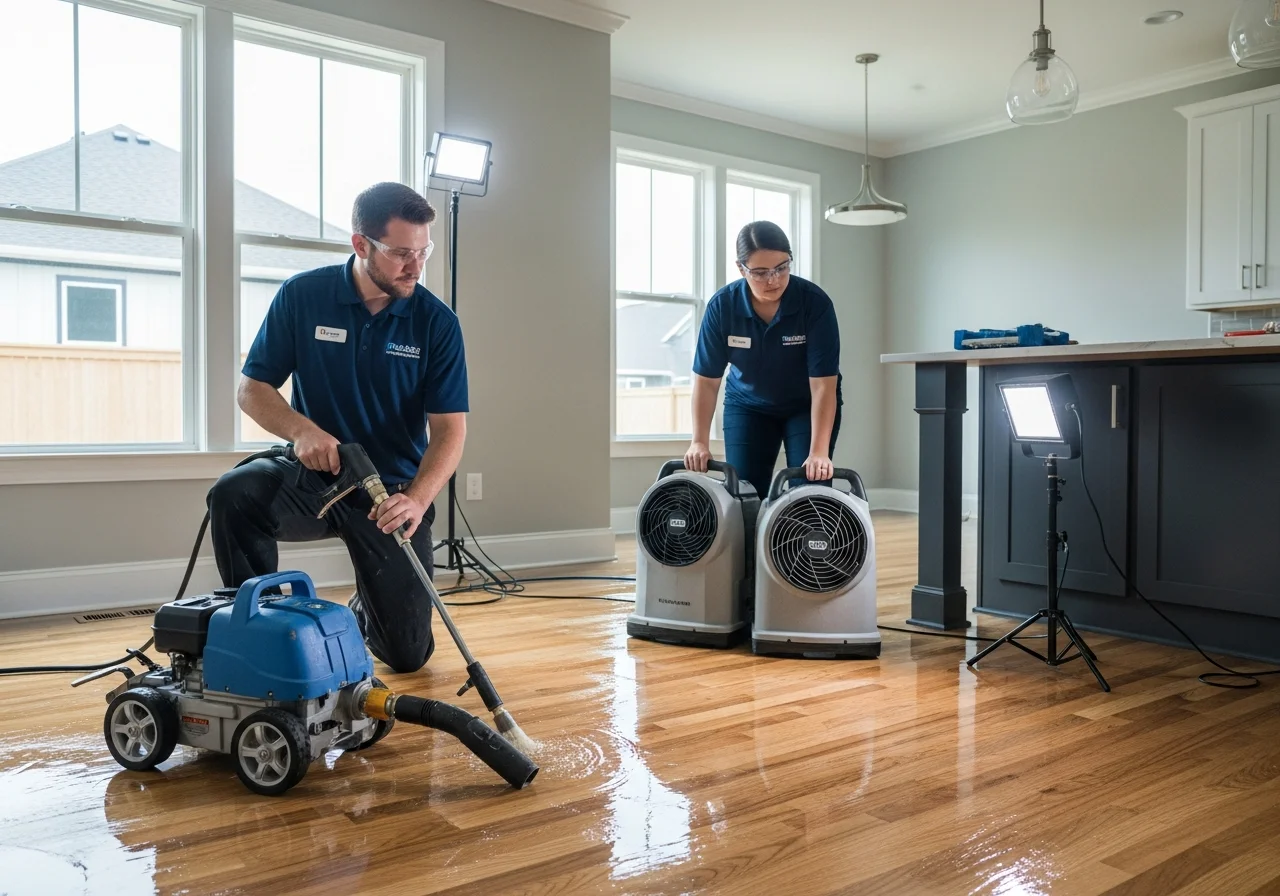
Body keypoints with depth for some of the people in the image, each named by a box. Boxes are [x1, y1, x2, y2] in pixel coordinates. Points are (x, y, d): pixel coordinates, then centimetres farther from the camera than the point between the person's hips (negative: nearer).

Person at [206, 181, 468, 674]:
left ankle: (365, 610, 35)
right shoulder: (302, 295, -7)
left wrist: (416, 501, -31)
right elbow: (252, 388, -3)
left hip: (394, 491, 0)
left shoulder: (436, 322, -10)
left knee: (407, 654, -2)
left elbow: (449, 429, -12)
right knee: (233, 495, -33)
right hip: (313, 476, 1)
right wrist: (302, 429, -24)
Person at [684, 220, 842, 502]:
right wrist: (700, 441, -24)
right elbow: (707, 380, -16)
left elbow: (823, 386, -29)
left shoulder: (816, 303, -28)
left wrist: (819, 451, -37)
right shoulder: (721, 306, -22)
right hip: (748, 405, 2)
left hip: (807, 406, -2)